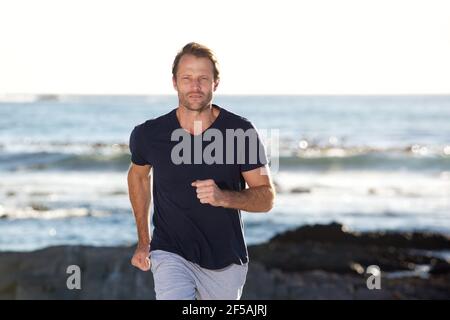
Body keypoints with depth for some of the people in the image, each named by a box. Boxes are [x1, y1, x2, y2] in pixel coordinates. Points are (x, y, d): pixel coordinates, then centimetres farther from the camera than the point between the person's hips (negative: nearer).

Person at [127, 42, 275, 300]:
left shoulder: (241, 132, -10)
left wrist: (223, 197, -27)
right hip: (171, 255, -1)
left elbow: (267, 198, -7)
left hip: (226, 261, 2)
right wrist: (143, 242, 15)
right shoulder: (149, 134, -8)